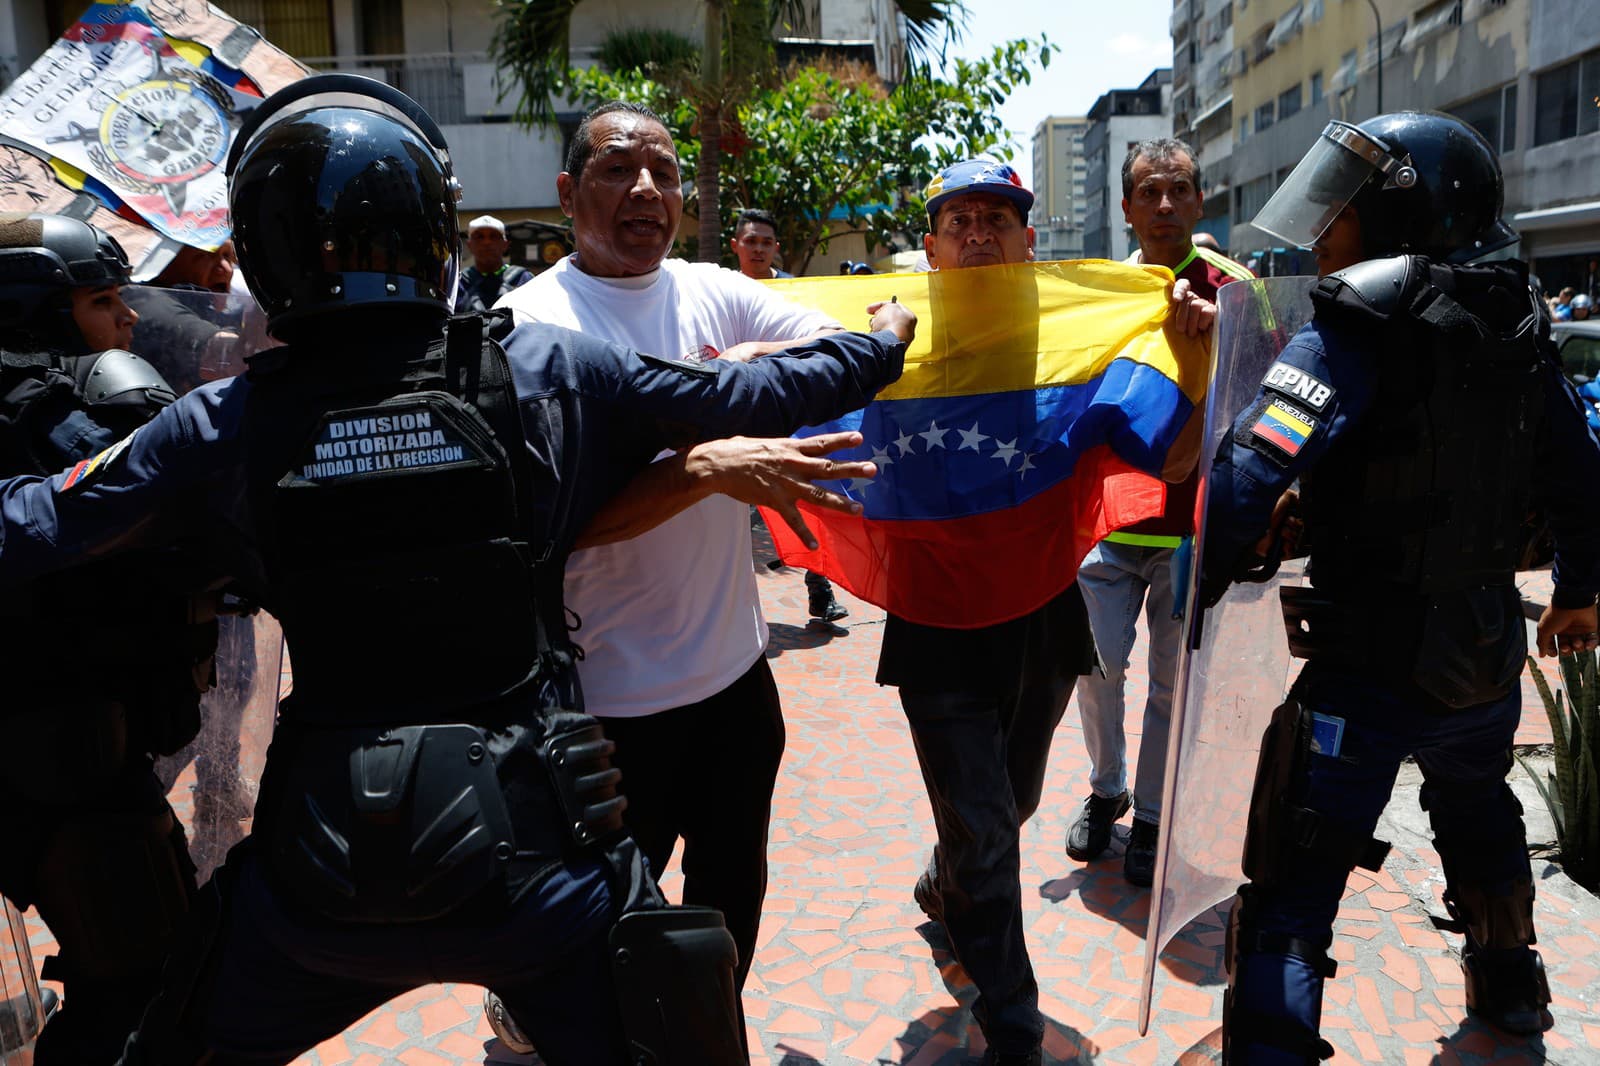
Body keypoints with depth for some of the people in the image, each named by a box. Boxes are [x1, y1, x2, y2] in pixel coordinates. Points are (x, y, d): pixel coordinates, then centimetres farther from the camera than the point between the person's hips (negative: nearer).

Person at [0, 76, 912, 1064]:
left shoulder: (223, 424, -7)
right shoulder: (551, 373, -10)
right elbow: (750, 396, 1)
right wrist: (881, 345, 18)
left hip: (326, 864, 2)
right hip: (531, 838, -1)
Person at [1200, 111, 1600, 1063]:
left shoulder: (1358, 329, -18)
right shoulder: (1516, 327, 3)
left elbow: (1251, 479, -31)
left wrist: (1200, 587, -17)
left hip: (1369, 663, -8)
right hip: (1488, 652, 8)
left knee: (1293, 890, -1)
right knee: (1479, 814, 33)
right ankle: (1510, 984, 56)